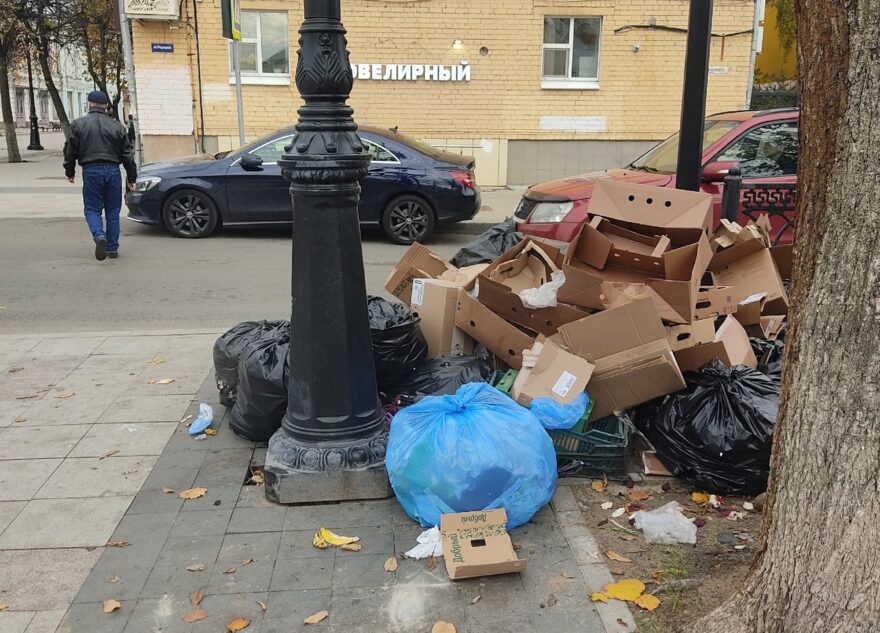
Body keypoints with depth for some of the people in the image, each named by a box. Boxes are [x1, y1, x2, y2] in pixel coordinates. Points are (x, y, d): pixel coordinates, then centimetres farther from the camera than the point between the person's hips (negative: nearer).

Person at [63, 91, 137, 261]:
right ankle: (112, 248, 13)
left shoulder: (78, 124, 1)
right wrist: (131, 178, 14)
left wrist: (70, 172, 18)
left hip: (91, 171, -2)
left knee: (92, 209, 7)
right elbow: (128, 154, 7)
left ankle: (99, 236, -20)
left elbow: (70, 151, 4)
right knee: (112, 211, 10)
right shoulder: (117, 126, 6)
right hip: (113, 171, 2)